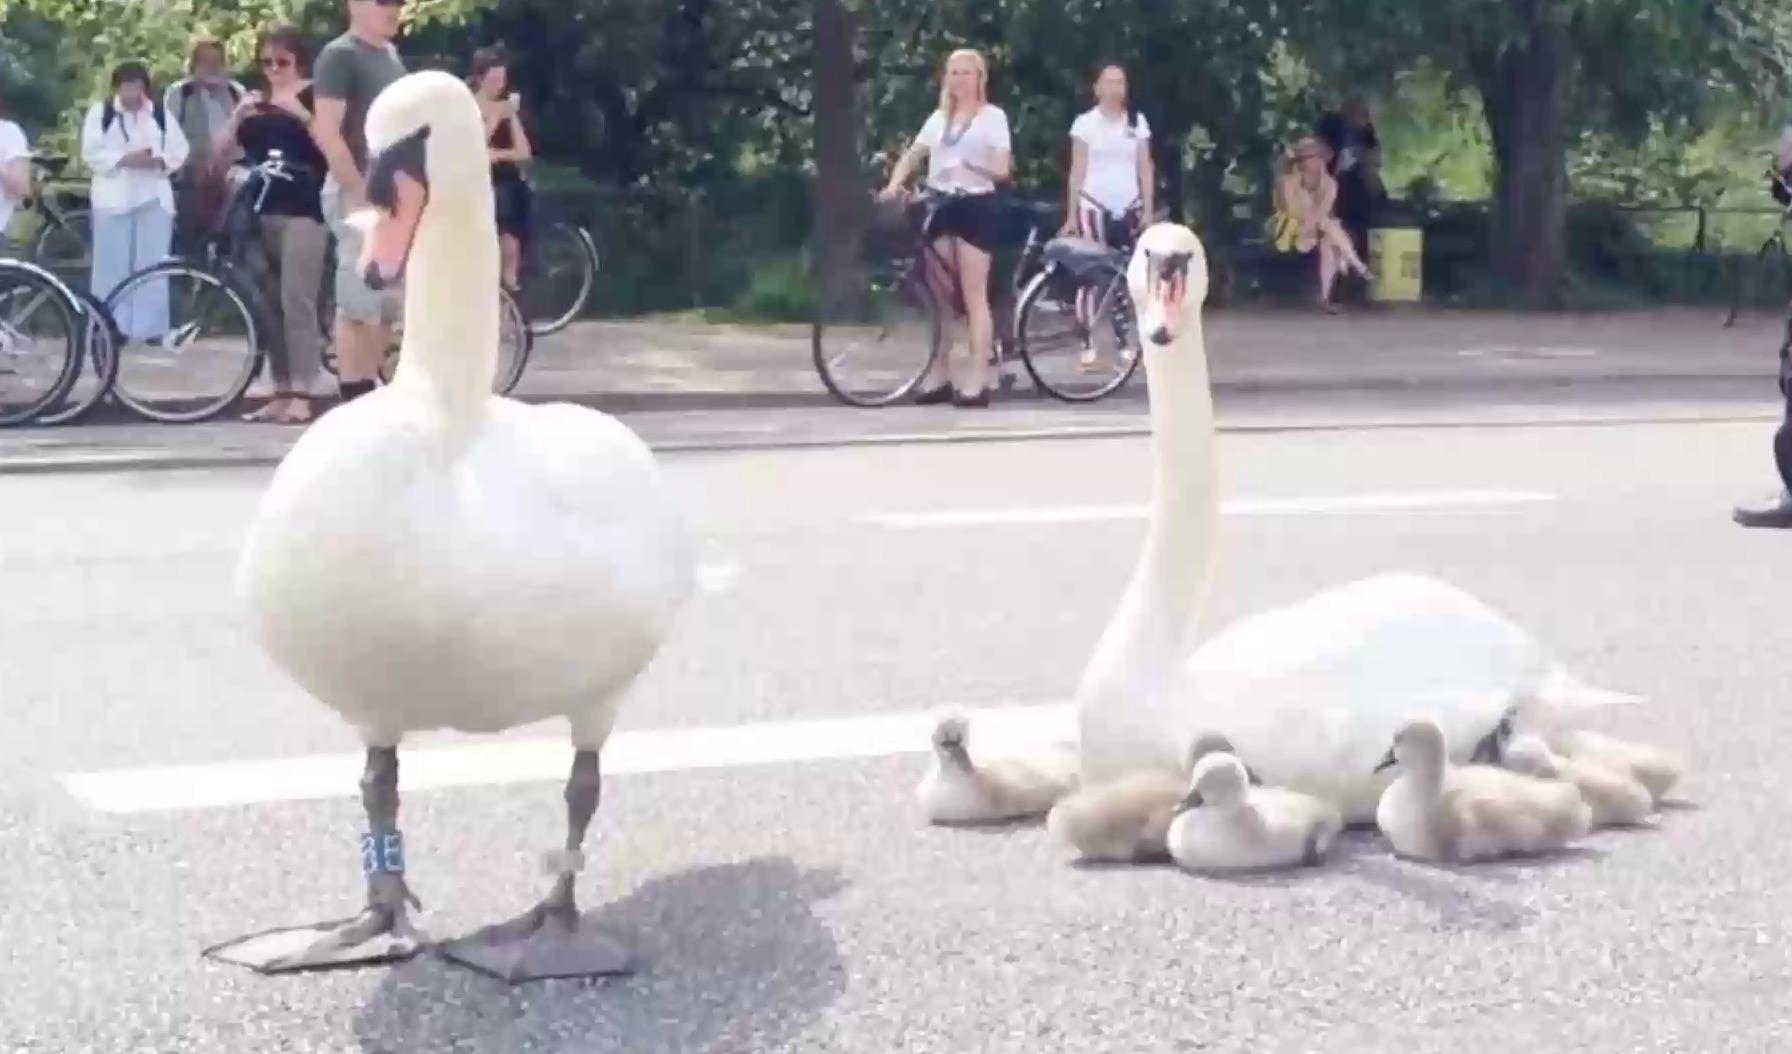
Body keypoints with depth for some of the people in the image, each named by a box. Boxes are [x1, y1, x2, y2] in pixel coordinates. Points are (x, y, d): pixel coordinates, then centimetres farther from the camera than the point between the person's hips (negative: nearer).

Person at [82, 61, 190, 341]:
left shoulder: (160, 113, 8)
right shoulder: (100, 112, 1)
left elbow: (179, 149, 5)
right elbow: (92, 153, -7)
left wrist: (159, 161, -15)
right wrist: (124, 160, -19)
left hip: (154, 197, 2)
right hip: (114, 197, -2)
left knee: (152, 266, 2)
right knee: (113, 267, -3)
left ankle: (151, 328, 8)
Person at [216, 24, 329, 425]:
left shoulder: (314, 96, 2)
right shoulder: (255, 102, 15)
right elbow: (222, 155, 9)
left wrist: (301, 113, -21)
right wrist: (237, 116, -6)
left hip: (302, 213, -5)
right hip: (260, 213, 5)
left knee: (296, 302, -12)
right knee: (269, 306, 4)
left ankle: (301, 396, -14)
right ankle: (280, 394, 8)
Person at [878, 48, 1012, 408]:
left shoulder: (993, 116, 1)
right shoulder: (938, 118, 16)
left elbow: (1002, 169, -7)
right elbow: (912, 155, 8)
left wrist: (970, 166, -25)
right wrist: (894, 184, -11)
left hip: (975, 206, -5)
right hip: (940, 206, 5)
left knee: (974, 296, -8)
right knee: (938, 295, 5)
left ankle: (977, 381, -10)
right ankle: (938, 376, 10)